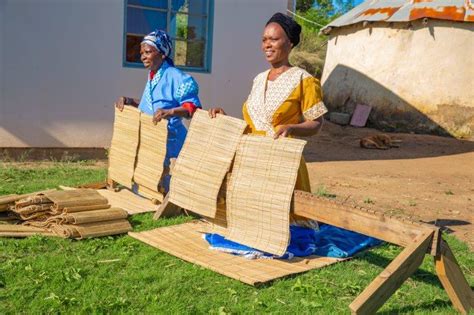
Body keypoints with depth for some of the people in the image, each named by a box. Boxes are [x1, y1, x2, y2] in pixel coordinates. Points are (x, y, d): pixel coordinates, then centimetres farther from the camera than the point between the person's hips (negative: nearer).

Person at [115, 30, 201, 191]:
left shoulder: (175, 77, -14)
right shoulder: (152, 77, 12)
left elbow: (193, 107, -20)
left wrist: (170, 112, -35)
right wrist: (129, 101, 13)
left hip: (168, 143, -9)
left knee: (165, 188, -3)